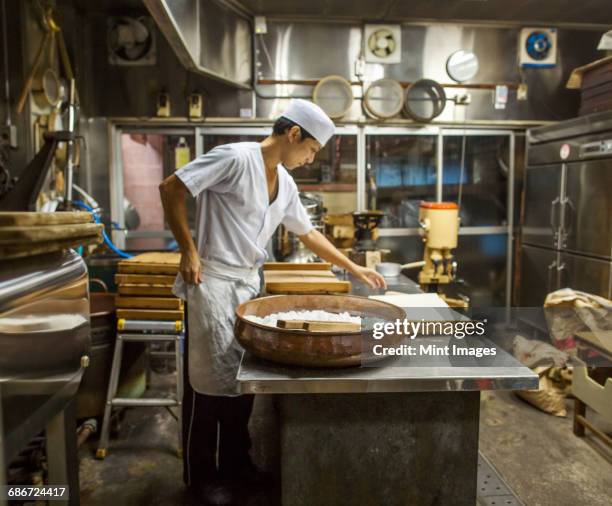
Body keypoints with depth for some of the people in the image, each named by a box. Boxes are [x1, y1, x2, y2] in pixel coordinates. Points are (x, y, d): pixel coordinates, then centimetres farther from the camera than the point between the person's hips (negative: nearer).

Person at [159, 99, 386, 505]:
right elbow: (171, 188, -15)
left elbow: (308, 233, 20)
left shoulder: (285, 183, 10)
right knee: (212, 379, 1)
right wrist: (188, 251, -15)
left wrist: (353, 268, 19)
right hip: (213, 281, -8)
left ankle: (236, 461, 31)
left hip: (248, 283, 8)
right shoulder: (236, 157, -15)